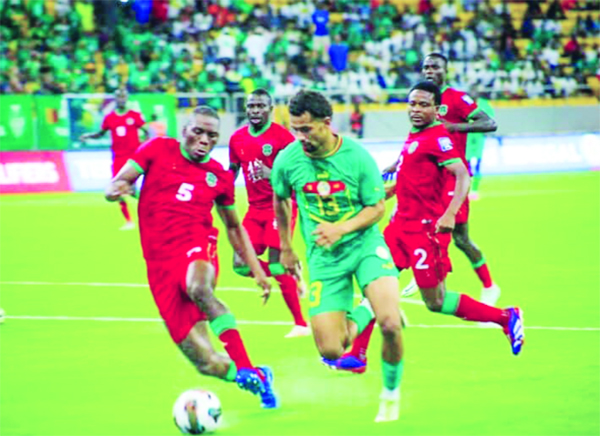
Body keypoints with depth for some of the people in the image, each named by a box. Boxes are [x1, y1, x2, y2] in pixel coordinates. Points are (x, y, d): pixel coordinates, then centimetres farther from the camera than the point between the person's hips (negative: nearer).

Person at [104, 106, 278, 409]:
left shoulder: (219, 176, 13)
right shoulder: (158, 150, 8)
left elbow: (234, 226, 25)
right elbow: (114, 187, 6)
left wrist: (256, 268, 19)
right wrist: (117, 189, -19)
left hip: (197, 248, 0)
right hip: (161, 262, 1)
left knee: (198, 288, -42)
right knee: (206, 364, -9)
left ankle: (246, 368, -39)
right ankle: (257, 378, 18)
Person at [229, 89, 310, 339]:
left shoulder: (282, 137, -11)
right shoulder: (237, 139, 7)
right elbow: (231, 172, 20)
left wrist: (273, 175, -30)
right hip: (255, 209, 6)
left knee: (277, 265, -11)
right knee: (241, 264, -4)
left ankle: (300, 324, -2)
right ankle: (291, 280, 18)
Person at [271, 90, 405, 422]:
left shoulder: (357, 157, -14)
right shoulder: (287, 161, -8)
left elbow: (377, 208, -6)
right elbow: (281, 200, 13)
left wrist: (341, 229, -22)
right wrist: (285, 248, 20)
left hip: (364, 245, -2)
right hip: (323, 258, 2)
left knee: (390, 325, -25)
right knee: (330, 351, -8)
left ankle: (391, 394, 4)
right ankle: (363, 313, 27)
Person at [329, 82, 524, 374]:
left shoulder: (438, 138, -14)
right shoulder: (413, 138, 13)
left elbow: (462, 176, -24)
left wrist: (450, 214, -35)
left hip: (426, 228, -9)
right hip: (402, 223, 9)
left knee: (435, 302, -2)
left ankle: (506, 318, 11)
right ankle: (357, 355, 8)